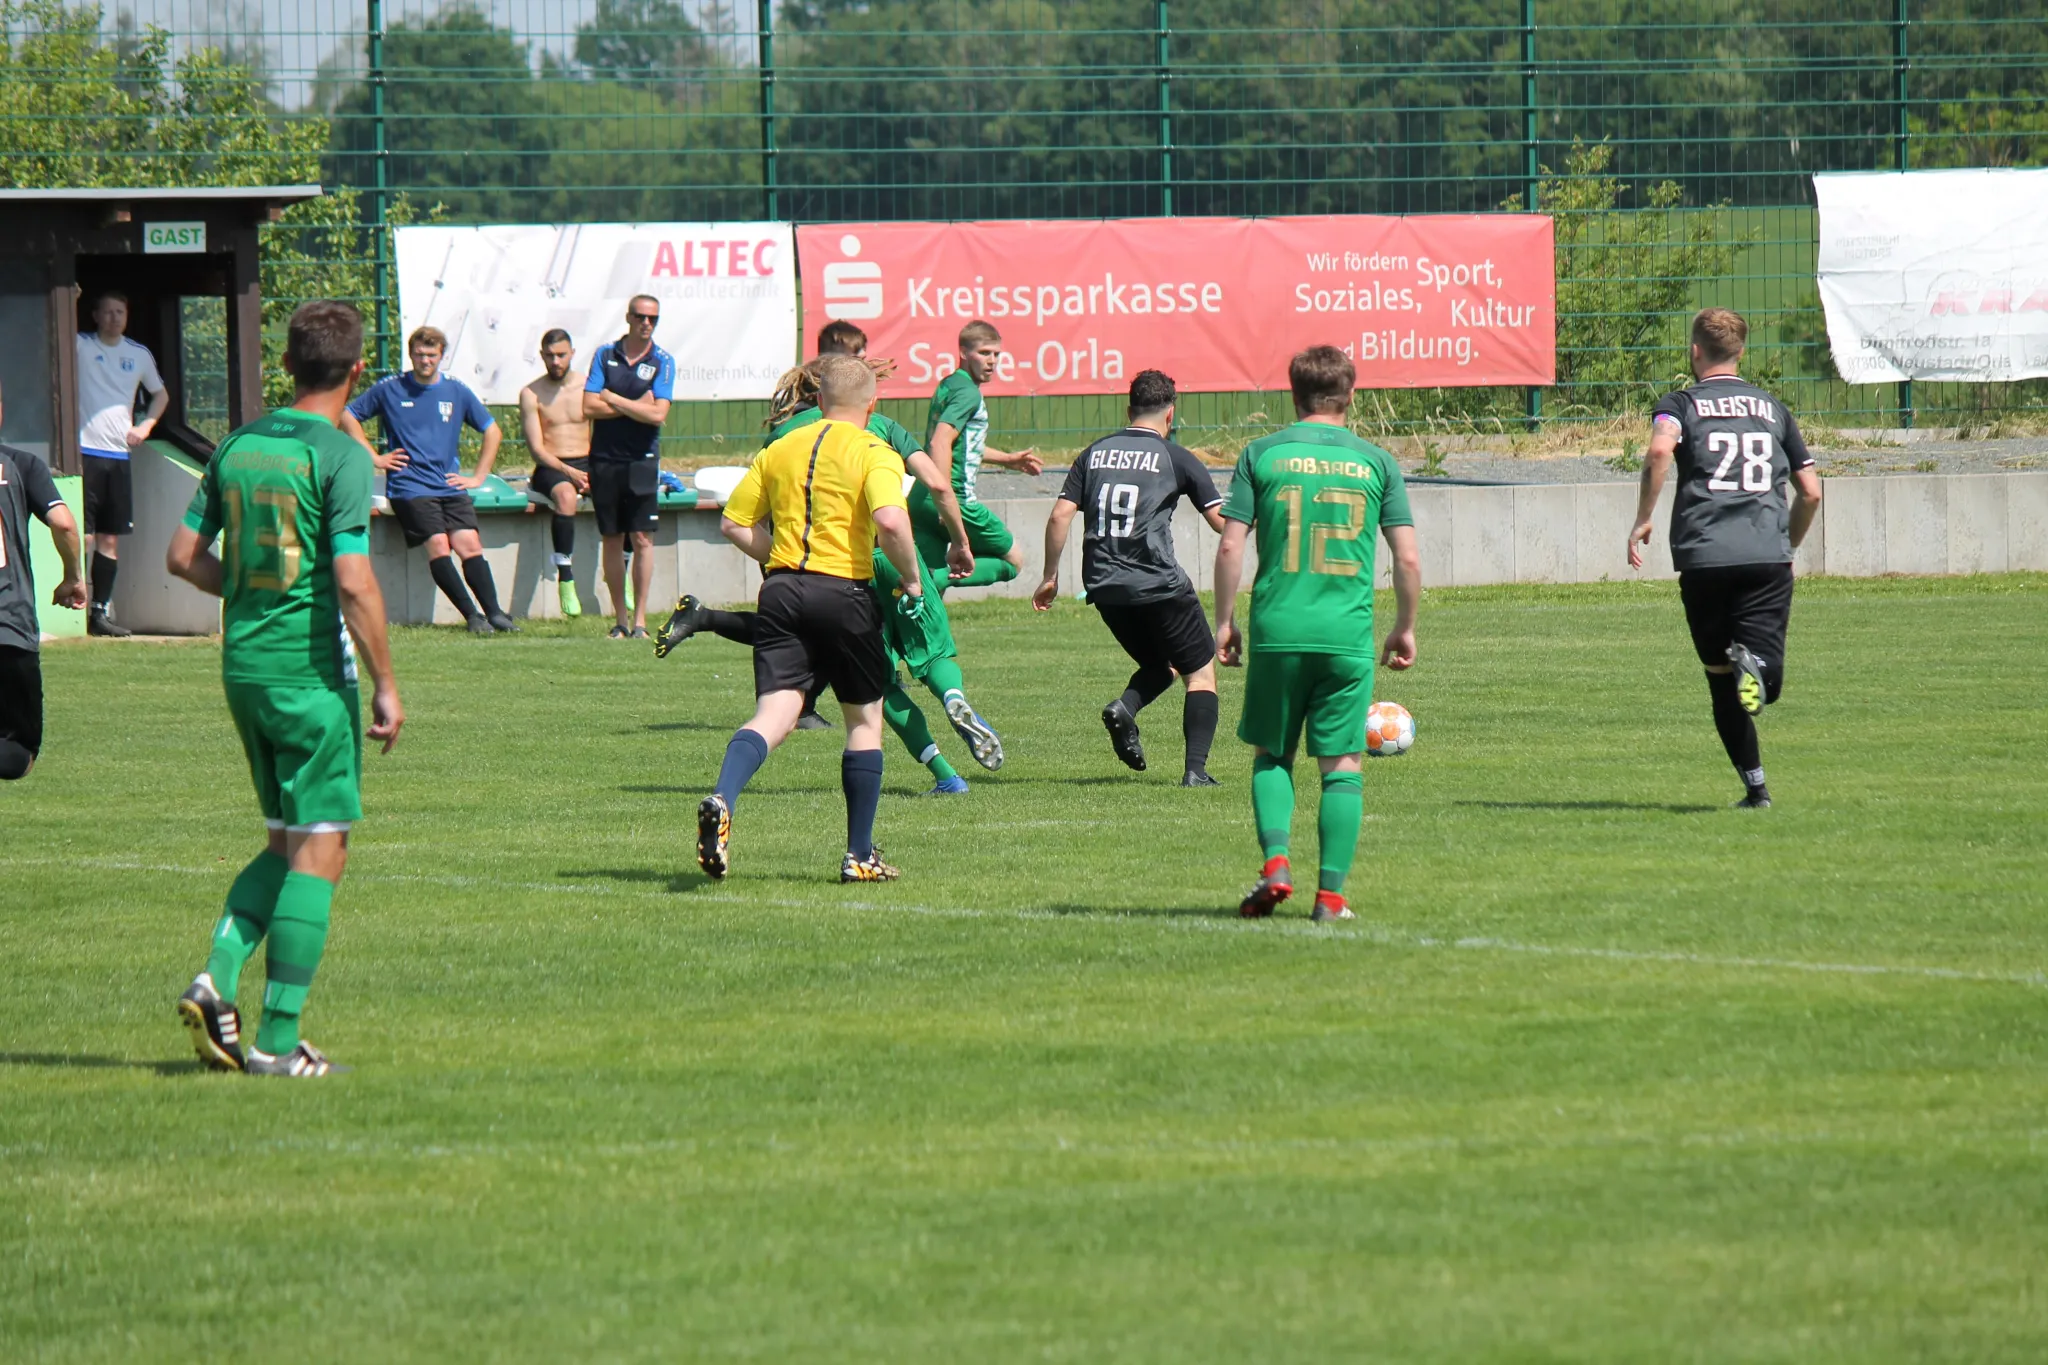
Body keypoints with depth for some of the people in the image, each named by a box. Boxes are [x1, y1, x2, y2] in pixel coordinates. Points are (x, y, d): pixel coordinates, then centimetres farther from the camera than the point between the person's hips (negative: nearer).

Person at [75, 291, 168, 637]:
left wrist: (146, 426, 13)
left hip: (120, 454, 5)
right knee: (83, 536, -10)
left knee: (111, 537, 7)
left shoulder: (139, 355, 12)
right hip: (85, 451, -5)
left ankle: (100, 611, 12)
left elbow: (160, 393, 26)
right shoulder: (81, 346, 0)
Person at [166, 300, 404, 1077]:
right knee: (320, 851, -1)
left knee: (286, 843, 18)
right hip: (312, 670, -7)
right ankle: (278, 1039, -3)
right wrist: (385, 685, -11)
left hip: (242, 665, 7)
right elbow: (354, 583, -18)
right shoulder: (340, 458, -12)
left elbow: (184, 556, 10)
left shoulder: (237, 448, 7)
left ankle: (219, 979, -1)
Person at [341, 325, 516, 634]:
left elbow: (492, 431, 20)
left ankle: (494, 613, -17)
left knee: (469, 544, -15)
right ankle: (472, 615, -19)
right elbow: (347, 416, 11)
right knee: (438, 545, -20)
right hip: (409, 488, -3)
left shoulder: (457, 392, 10)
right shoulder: (389, 390, 4)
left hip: (450, 486, 3)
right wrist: (374, 457, 4)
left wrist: (478, 477, 11)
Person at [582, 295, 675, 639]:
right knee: (612, 540, 5)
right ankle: (620, 620, 10)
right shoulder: (605, 355, 6)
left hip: (641, 460, -2)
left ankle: (640, 620, -3)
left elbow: (658, 414, -10)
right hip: (605, 459, 2)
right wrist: (636, 406, -8)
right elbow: (589, 407, -3)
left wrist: (613, 399, -6)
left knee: (642, 539, -6)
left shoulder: (662, 362, 1)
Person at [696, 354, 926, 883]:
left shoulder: (780, 449, 13)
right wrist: (912, 580, -7)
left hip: (782, 589, 4)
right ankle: (859, 856, 14)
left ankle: (721, 801, -34)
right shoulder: (873, 453, -3)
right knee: (865, 719, 13)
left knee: (774, 716, -4)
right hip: (844, 591, -4)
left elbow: (734, 523, 13)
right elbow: (890, 521, -21)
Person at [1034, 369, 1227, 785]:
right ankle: (1195, 768, -8)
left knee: (1157, 667, 24)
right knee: (1201, 673, 8)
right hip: (1160, 586, -5)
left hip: (1105, 588, 5)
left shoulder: (1094, 454, 10)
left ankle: (1125, 708, -8)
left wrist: (1051, 577, 13)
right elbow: (1222, 521, -2)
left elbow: (1059, 516, 4)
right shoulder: (1175, 458, -1)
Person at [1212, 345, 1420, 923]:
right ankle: (1330, 893, 0)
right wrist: (1405, 628, 15)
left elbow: (1230, 546, -1)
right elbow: (1408, 558, 3)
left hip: (1277, 631, 0)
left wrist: (1224, 621, 8)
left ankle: (1276, 862, -5)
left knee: (1271, 754, 15)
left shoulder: (1261, 455, 3)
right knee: (1341, 765, 5)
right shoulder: (1376, 462, 5)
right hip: (1348, 636, 0)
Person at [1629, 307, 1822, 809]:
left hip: (1704, 558, -1)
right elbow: (1810, 491, 17)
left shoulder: (1682, 404, 9)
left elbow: (1660, 450, -15)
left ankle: (1755, 784, 3)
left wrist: (1642, 521, -7)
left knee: (1722, 683, 11)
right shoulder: (1772, 409, 19)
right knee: (1765, 681, -4)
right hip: (1769, 559, 1)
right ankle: (1754, 661, -38)